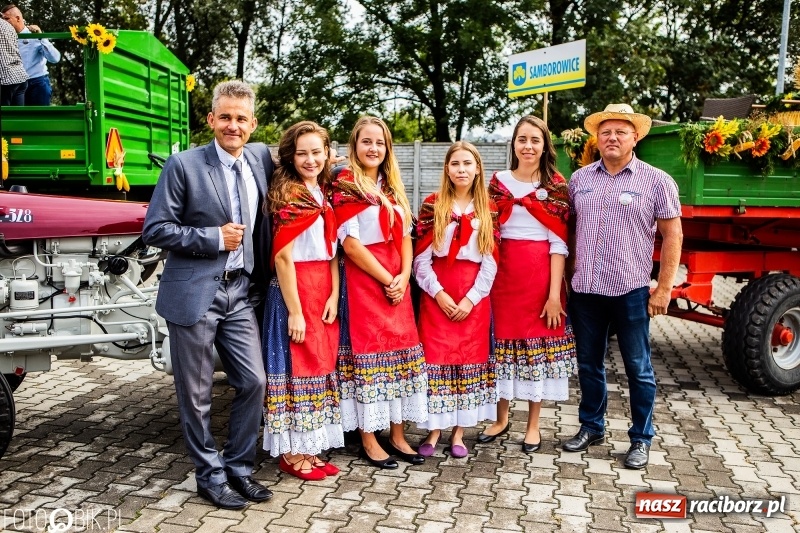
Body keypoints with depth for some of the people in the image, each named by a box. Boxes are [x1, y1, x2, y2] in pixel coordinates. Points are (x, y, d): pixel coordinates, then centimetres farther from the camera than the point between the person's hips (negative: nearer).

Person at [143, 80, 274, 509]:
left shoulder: (261, 157, 7)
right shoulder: (183, 165, -8)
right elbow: (155, 229, -9)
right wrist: (214, 238, -15)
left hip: (239, 292, 5)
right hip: (194, 293, -5)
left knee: (254, 382, 7)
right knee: (196, 393, 6)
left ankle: (238, 466, 26)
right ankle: (210, 476, 24)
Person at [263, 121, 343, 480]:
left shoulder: (325, 194, 11)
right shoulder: (286, 195, -10)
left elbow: (332, 250, 10)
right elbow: (282, 256, -14)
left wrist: (334, 296, -1)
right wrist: (295, 311, -16)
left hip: (325, 290, 8)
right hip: (295, 289, -7)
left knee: (320, 366, 12)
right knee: (295, 368, 1)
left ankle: (310, 447, 25)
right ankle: (291, 453, 16)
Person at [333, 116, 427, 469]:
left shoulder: (392, 188, 15)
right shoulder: (345, 186, -5)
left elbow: (405, 237, 12)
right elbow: (350, 243, -13)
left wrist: (404, 276, -4)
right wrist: (386, 279, -11)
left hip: (397, 283, 7)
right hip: (363, 281, -6)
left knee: (400, 353, 8)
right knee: (367, 355, -1)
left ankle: (397, 435, 20)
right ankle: (368, 440, 12)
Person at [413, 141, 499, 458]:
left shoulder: (488, 210, 6)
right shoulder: (433, 206, 3)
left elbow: (491, 261, 1)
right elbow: (421, 258, -2)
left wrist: (471, 298, -8)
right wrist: (438, 293, -12)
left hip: (474, 296, 1)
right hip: (437, 295, -1)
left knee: (470, 359, 4)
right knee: (435, 359, -2)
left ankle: (459, 432, 16)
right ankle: (434, 430, 10)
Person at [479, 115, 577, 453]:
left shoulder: (556, 187, 0)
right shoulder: (498, 182, 6)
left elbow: (559, 243, -5)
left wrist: (555, 293, -11)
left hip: (541, 272, -2)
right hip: (504, 270, 2)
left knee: (539, 342, 6)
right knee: (503, 339, 8)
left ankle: (533, 425, 21)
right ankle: (502, 419, 26)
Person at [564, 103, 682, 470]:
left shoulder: (656, 181, -3)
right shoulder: (580, 179, 8)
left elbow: (672, 235, -2)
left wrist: (664, 289, -7)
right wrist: (565, 278, 9)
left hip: (631, 291, -3)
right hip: (584, 290, 4)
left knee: (638, 369, 7)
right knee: (589, 364, 15)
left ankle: (641, 439, 22)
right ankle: (591, 427, 32)